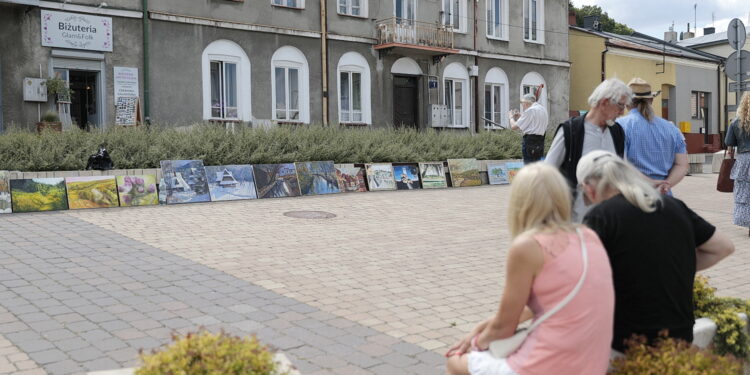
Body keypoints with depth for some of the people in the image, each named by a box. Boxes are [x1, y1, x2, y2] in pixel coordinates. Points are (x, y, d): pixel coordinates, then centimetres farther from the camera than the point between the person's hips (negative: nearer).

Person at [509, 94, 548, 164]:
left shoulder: (530, 111, -11)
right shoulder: (543, 109, 15)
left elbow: (514, 126, -11)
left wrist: (511, 117, 9)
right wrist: (518, 117, 19)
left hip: (530, 142, -9)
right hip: (540, 141, 9)